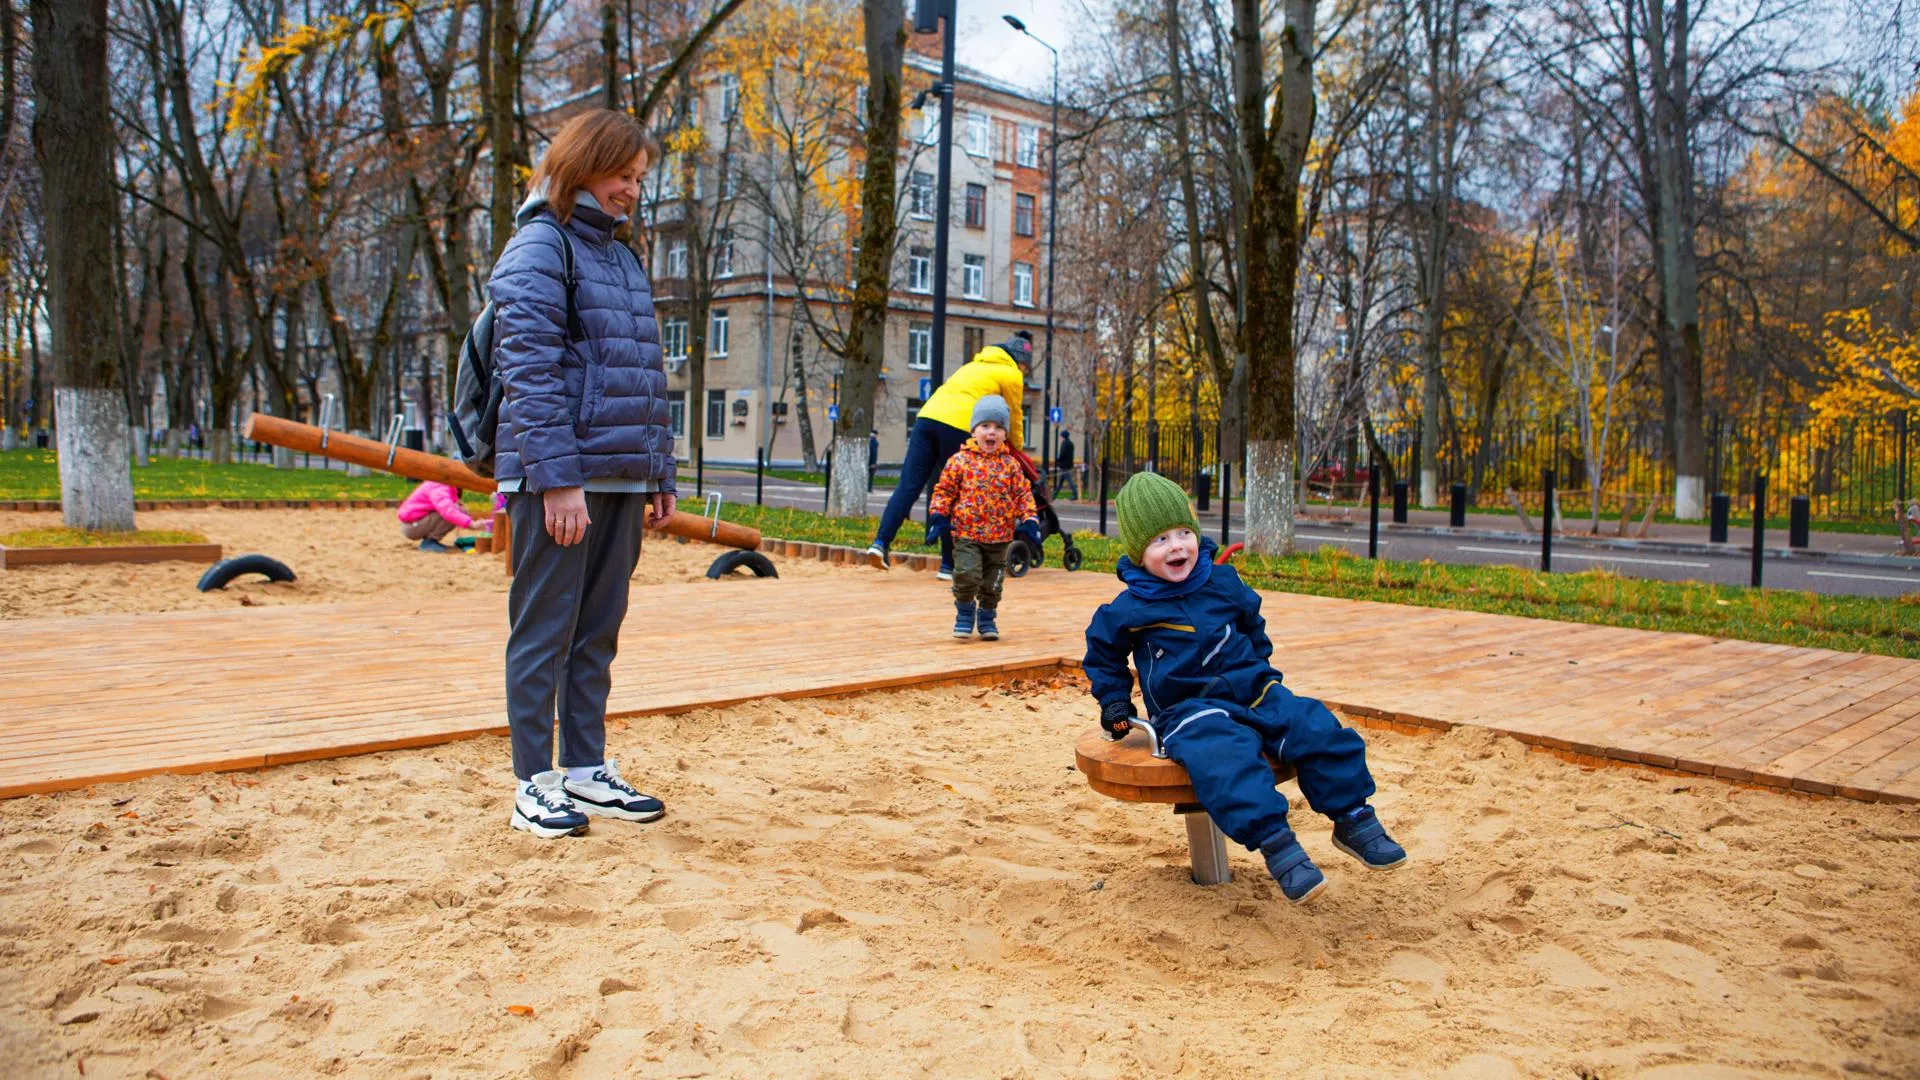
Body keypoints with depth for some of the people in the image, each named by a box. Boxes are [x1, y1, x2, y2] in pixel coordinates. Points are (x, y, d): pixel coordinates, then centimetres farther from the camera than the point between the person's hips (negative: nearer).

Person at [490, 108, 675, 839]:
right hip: (560, 477, -8)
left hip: (622, 480, 8)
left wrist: (660, 474, 15)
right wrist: (559, 477, -19)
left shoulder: (622, 259, 20)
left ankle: (586, 772, 21)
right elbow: (531, 370, -14)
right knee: (544, 631, 0)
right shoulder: (540, 246, -5)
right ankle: (533, 784, 8)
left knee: (598, 631, 12)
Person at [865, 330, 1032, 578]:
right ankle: (948, 564, 4)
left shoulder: (976, 364, 34)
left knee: (908, 486, -1)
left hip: (927, 416, 6)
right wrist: (1016, 449, 38)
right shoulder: (1011, 375, 13)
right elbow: (1014, 418, 21)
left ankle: (881, 542, -15)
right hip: (957, 426, -6)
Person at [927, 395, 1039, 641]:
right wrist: (938, 516, -7)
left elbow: (1023, 494, 7)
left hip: (999, 536, 3)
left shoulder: (1010, 464, 3)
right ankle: (964, 612, 8)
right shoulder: (960, 460, -3)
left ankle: (987, 617, 30)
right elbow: (944, 489, 2)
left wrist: (1029, 521, -2)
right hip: (966, 532, -3)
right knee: (967, 574, -16)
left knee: (992, 582, 10)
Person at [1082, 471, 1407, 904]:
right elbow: (1103, 654, 16)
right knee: (1225, 755, -37)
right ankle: (1275, 843, -39)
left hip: (1251, 692, 4)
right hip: (1187, 709, -4)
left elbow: (1252, 627, 28)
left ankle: (1353, 818, -6)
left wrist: (1261, 671, 22)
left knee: (1317, 728, -19)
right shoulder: (1129, 609, -1)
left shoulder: (1224, 583, 9)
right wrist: (1114, 703, 11)